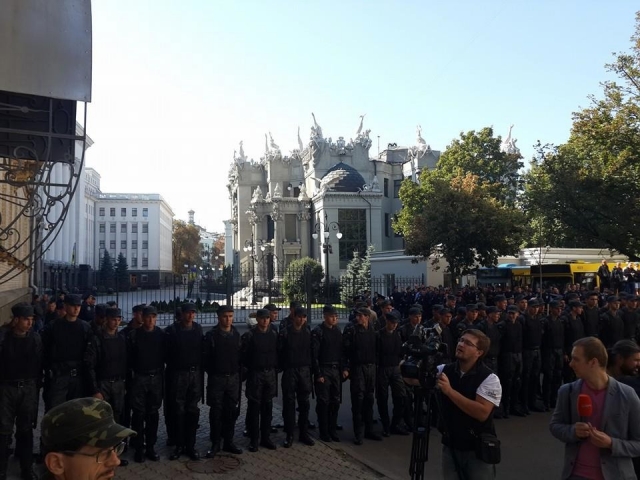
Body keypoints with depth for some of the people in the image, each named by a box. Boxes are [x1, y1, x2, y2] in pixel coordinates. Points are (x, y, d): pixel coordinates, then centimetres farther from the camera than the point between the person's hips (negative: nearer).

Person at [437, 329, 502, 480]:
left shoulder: (489, 378, -15)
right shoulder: (444, 370, -2)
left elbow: (482, 413, -25)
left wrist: (449, 390, -28)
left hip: (478, 449, -4)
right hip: (450, 446, 4)